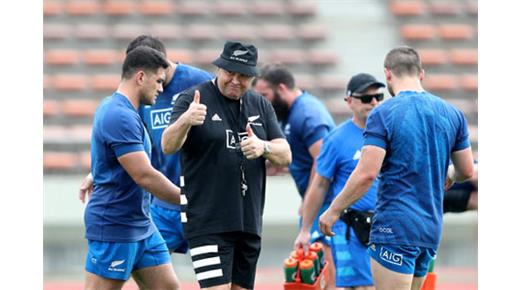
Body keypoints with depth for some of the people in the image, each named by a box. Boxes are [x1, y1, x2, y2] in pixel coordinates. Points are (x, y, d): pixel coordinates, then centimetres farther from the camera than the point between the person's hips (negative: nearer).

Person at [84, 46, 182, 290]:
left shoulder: (119, 110, 13)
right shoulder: (120, 117, -20)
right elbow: (144, 176, -23)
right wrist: (188, 201, -16)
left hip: (141, 224, 10)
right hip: (114, 227, -10)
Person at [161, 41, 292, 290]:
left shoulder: (260, 106, 12)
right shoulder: (193, 99, -5)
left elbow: (285, 156, 8)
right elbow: (168, 146, -18)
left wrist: (263, 147, -15)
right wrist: (185, 120, -39)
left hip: (249, 223, 6)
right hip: (207, 221, -6)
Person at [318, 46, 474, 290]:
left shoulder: (383, 114, -10)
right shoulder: (452, 114, 7)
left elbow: (367, 174, -16)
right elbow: (466, 171, 13)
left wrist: (333, 210, -5)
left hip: (395, 228, -7)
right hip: (431, 228, 7)